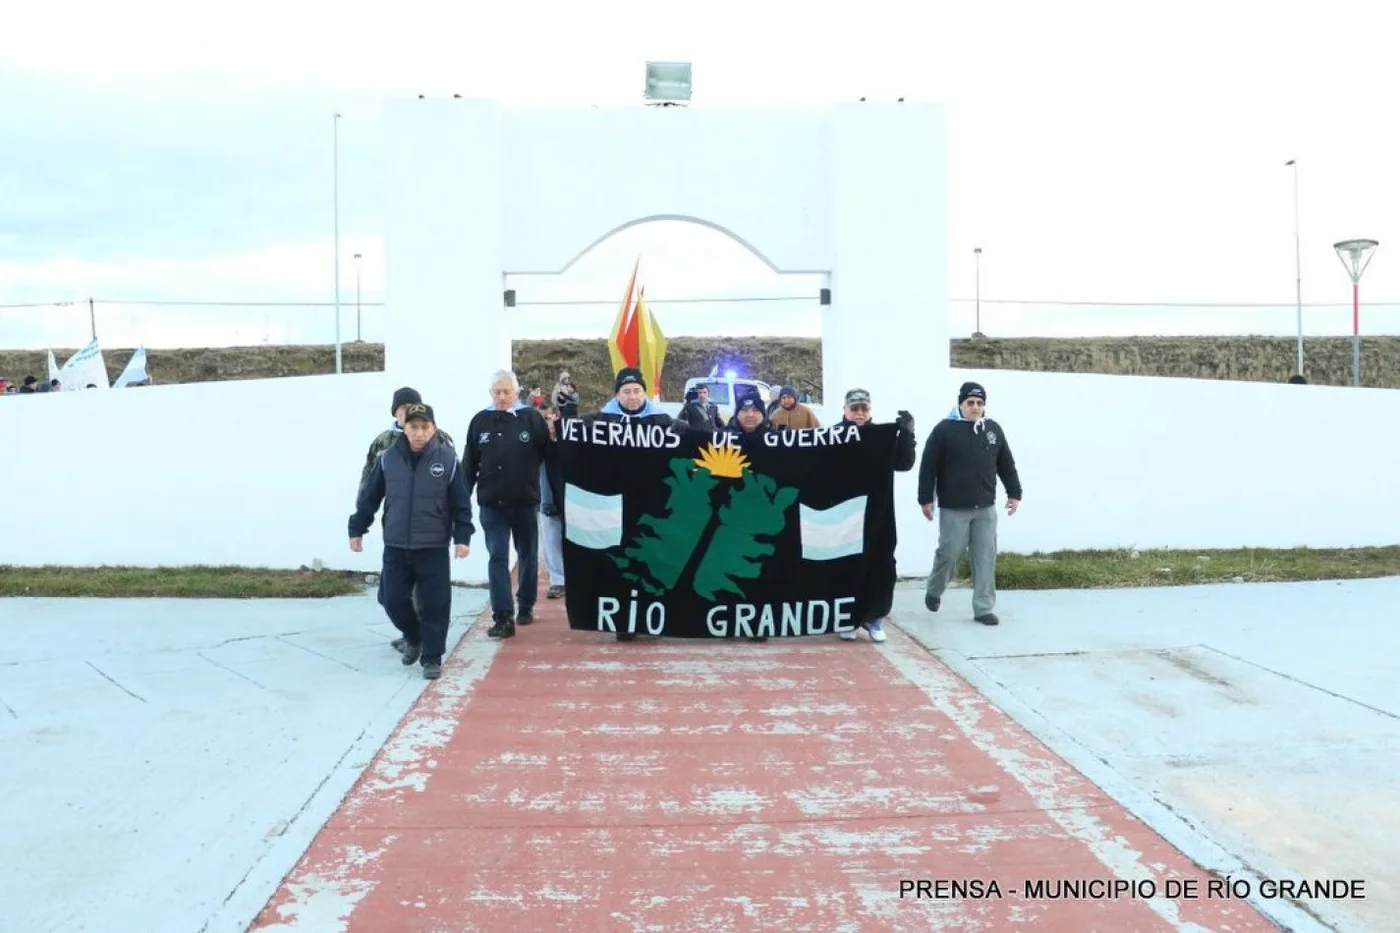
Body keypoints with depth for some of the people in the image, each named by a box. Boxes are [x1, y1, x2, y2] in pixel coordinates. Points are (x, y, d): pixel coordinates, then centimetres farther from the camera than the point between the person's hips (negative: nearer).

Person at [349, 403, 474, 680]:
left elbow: (461, 503, -2)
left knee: (435, 604, -1)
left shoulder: (447, 459, -6)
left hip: (434, 548, -2)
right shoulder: (388, 459, -1)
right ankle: (413, 637, 33)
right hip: (395, 547, 2)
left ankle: (432, 657, 13)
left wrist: (462, 536, -6)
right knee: (393, 600, 6)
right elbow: (369, 497, 8)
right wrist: (357, 529, 11)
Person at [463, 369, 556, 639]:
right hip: (492, 504, 1)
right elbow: (469, 464, 6)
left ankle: (525, 606, 31)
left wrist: (553, 439, -24)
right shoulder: (480, 421, 3)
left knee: (528, 555, 14)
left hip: (526, 501, -1)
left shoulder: (532, 417, -4)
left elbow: (548, 455, -5)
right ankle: (503, 617, -4)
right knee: (497, 559, -4)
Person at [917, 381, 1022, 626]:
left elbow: (1006, 465, 16)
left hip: (986, 508, 4)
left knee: (986, 559, 2)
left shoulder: (993, 430, 9)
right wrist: (926, 499, -8)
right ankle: (933, 592, 26)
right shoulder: (944, 429, -6)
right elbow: (928, 467, -6)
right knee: (949, 554, -1)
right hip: (953, 509, -4)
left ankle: (983, 608, 9)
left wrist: (1014, 493, 13)